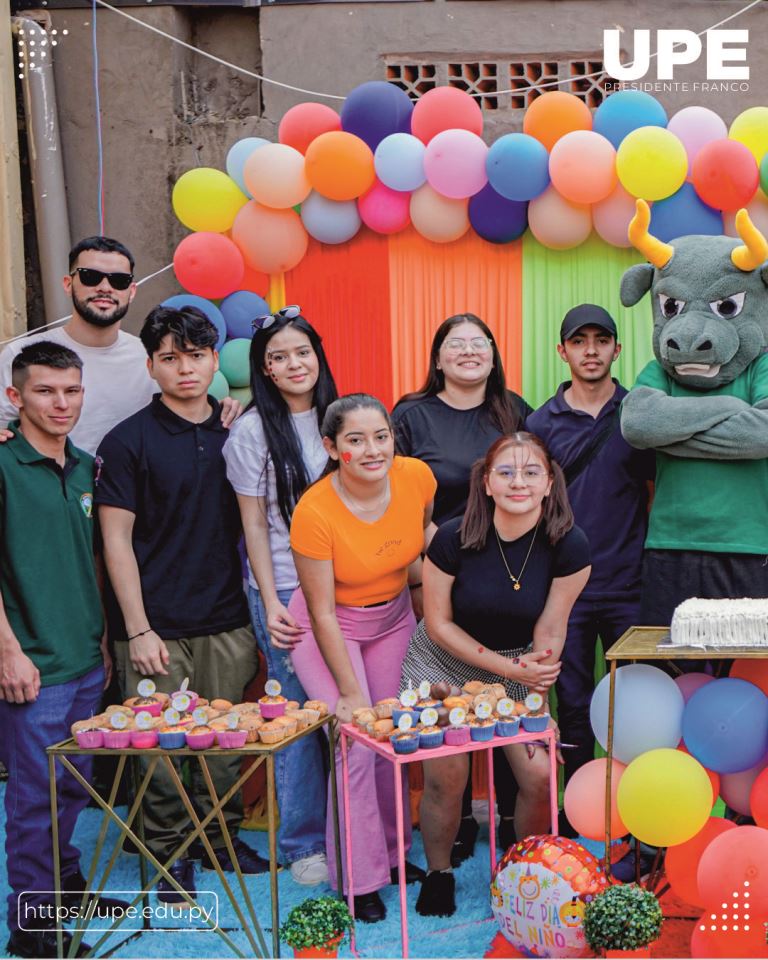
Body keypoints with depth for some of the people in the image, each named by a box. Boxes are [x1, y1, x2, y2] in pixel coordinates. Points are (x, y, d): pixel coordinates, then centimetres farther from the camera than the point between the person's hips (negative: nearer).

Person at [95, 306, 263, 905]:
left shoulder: (235, 432, 7)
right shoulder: (128, 441, -5)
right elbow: (116, 540, -6)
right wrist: (138, 629, -10)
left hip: (228, 623, 4)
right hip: (160, 625, -3)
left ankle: (222, 838, 30)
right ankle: (170, 853, 22)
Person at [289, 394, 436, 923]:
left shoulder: (417, 476, -19)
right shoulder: (315, 511, -30)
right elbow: (323, 612, -22)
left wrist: (421, 569, -4)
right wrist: (350, 692, -20)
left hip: (393, 617, 4)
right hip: (329, 627, -4)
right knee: (357, 741, -9)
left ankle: (393, 852, 33)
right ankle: (361, 877, 10)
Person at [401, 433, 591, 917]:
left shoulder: (569, 546, -19)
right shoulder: (454, 538, -23)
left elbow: (550, 630, -10)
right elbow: (439, 623, -12)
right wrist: (507, 667, -19)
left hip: (518, 667, 2)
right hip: (443, 664, -1)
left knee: (540, 776, -9)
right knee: (447, 778, -9)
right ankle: (438, 874, 21)